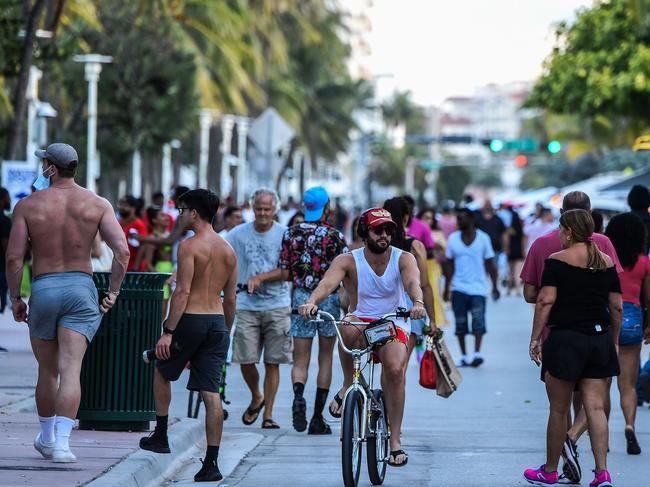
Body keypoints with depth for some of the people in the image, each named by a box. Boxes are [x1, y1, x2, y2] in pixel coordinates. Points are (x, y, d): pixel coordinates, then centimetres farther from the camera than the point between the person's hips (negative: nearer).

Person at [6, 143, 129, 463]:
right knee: (70, 369, -6)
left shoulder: (28, 205, -2)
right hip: (81, 288, 0)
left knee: (47, 371, 15)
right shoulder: (97, 204, 0)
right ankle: (62, 443, -18)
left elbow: (13, 258, -6)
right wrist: (113, 292, 1)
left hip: (42, 290, 0)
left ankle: (47, 439, 31)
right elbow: (122, 250, -9)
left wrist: (15, 298, 6)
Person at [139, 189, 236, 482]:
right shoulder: (228, 251, 11)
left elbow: (183, 292, -16)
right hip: (217, 322, 5)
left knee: (162, 372, 21)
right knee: (211, 392, 0)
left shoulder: (189, 246, -9)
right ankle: (211, 463, -5)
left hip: (190, 319, -5)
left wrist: (168, 331, -15)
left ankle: (161, 436, 24)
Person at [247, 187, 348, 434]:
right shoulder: (336, 236, -5)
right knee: (325, 358, 10)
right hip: (329, 299, -1)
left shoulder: (291, 233, 1)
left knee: (300, 359, 5)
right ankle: (318, 418, 8)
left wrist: (258, 277, 10)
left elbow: (286, 273, 0)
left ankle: (298, 396, -27)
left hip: (301, 298, 1)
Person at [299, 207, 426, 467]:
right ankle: (348, 385, -14)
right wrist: (312, 302, -49)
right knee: (348, 329, -38)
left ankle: (395, 441, -17)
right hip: (361, 322, 0)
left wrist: (418, 303, -51)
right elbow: (328, 282, -27)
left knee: (395, 368, -28)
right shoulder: (348, 261, -8)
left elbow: (412, 282, -27)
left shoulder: (403, 259, -6)